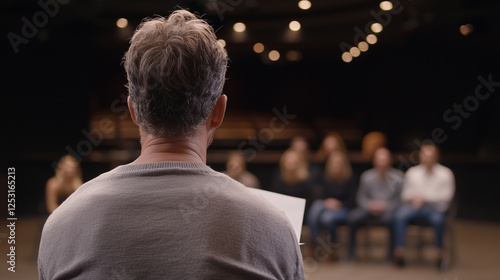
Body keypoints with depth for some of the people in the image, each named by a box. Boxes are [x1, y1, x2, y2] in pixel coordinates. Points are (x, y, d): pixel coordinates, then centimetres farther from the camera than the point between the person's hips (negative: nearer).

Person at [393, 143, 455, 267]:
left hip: (435, 207, -2)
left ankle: (439, 251, -22)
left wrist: (424, 197, -10)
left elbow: (447, 195, -1)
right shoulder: (412, 172, 17)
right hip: (414, 205, 2)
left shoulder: (445, 173, 8)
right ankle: (399, 250, -28)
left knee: (437, 219, -37)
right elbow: (405, 193, 15)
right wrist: (413, 197, -10)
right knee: (400, 216, -30)